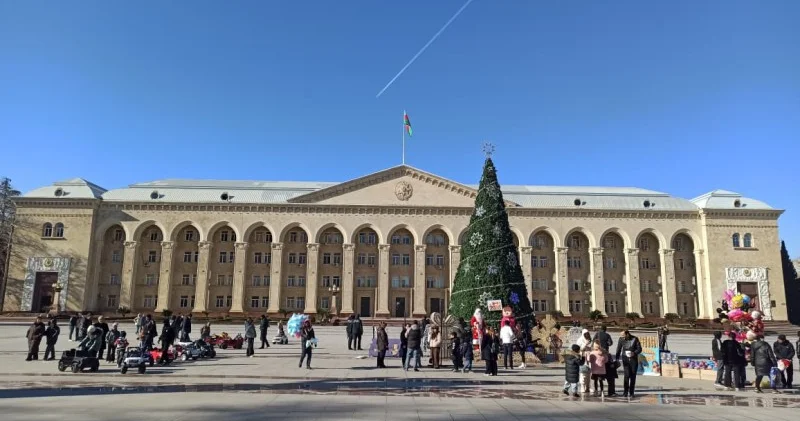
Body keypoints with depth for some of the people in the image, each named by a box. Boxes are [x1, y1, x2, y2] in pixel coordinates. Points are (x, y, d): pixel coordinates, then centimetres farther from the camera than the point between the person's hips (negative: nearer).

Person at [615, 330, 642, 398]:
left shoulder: (635, 339, -5)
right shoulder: (621, 339, -2)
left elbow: (639, 349, -3)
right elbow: (618, 349, 5)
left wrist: (634, 353, -22)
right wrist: (617, 359, 1)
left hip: (634, 359, 0)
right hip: (625, 359, 0)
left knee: (633, 376, 4)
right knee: (626, 375, -10)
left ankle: (631, 392, 14)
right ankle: (625, 392, -7)